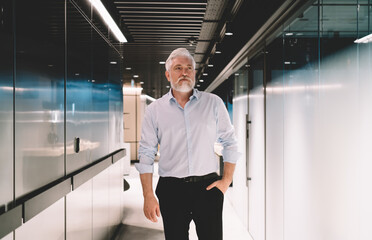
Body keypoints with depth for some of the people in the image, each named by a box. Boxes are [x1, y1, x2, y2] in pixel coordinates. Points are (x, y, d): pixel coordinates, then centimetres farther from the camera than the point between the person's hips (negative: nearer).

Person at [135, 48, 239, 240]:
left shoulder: (213, 103, 4)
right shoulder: (154, 110, 4)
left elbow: (229, 143, 9)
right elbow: (146, 154, 3)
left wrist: (227, 180, 1)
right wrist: (148, 195, -2)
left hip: (208, 186, 0)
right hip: (171, 190, 0)